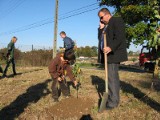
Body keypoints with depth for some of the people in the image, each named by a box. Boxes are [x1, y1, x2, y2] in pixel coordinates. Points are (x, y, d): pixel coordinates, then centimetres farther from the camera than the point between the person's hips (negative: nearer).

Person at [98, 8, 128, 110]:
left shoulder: (117, 20, -5)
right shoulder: (107, 25, 23)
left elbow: (119, 37, -17)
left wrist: (110, 48, -27)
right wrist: (102, 29, 9)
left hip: (114, 54, -10)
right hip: (110, 55, 10)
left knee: (112, 78, -9)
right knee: (113, 77, 12)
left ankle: (113, 102, 1)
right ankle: (114, 98, 21)